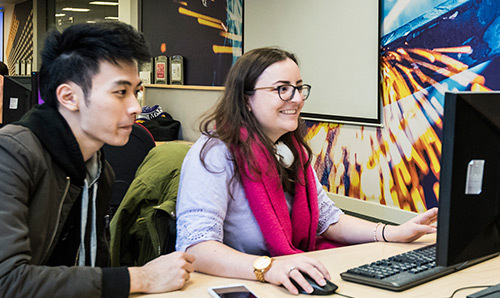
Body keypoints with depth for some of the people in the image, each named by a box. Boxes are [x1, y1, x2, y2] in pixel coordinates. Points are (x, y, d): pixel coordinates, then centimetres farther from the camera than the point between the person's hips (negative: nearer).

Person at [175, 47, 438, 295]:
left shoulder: (292, 151, 11)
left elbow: (327, 218, 17)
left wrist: (393, 233, 4)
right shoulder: (214, 155, -16)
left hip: (298, 279, 8)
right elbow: (194, 247, -27)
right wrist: (267, 268, -41)